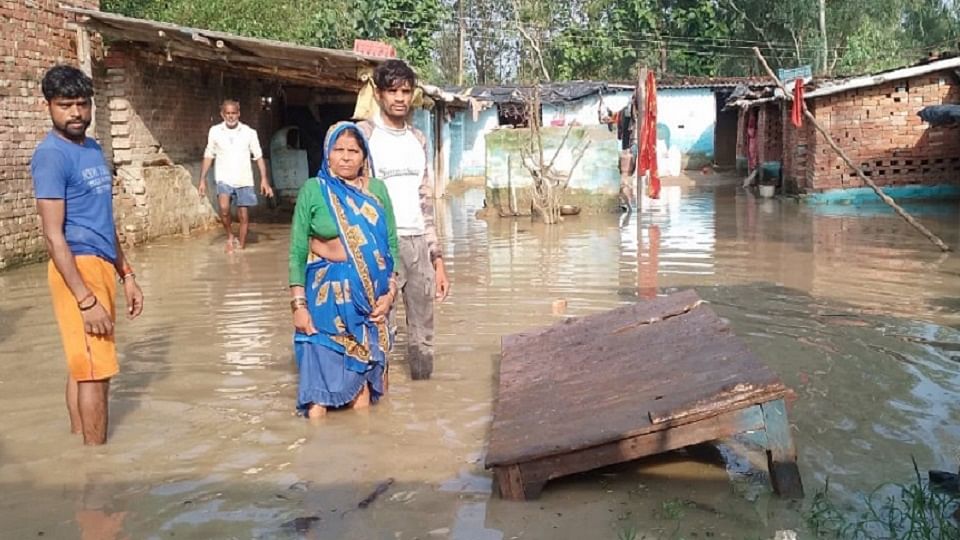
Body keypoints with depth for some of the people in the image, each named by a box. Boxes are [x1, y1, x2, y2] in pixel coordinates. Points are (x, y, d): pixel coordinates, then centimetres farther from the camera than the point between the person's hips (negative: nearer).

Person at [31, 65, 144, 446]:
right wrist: (86, 300, -22)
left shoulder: (93, 149, 14)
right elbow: (53, 236, -18)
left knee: (83, 368, 13)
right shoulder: (51, 155, -13)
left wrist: (127, 275, 19)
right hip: (78, 268, -8)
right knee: (96, 372, -5)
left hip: (102, 266, 8)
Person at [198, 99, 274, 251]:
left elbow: (258, 157, 1)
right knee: (224, 208, -24)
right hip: (224, 179, 0)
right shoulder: (215, 131, 2)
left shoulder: (249, 132, -1)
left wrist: (264, 179, -7)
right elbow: (208, 156, 8)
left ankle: (241, 247, 17)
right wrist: (202, 180, 4)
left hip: (244, 181, 1)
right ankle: (230, 236, 0)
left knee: (243, 215, 3)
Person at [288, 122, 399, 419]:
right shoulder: (313, 190, -3)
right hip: (327, 291, -2)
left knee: (362, 365, 10)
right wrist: (299, 304, -8)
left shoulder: (377, 189, 5)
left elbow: (392, 244, 7)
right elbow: (297, 252, -3)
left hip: (370, 293, 3)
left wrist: (390, 291, -3)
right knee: (321, 367, -2)